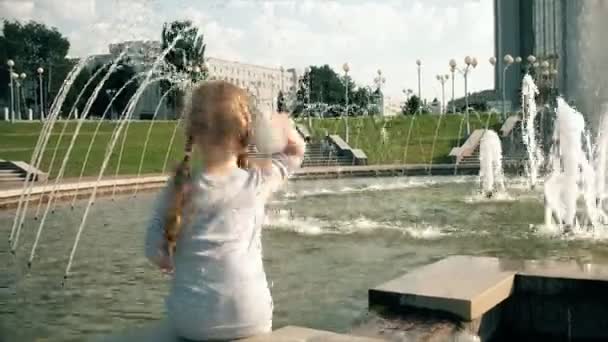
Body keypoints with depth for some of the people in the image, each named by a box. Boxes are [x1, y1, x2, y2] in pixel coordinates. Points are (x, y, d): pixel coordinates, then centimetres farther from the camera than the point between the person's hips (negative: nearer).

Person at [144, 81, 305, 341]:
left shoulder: (179, 190, -3)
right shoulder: (258, 183, -2)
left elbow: (155, 253, -2)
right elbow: (295, 152, 17)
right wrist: (283, 125, 6)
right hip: (249, 320, 0)